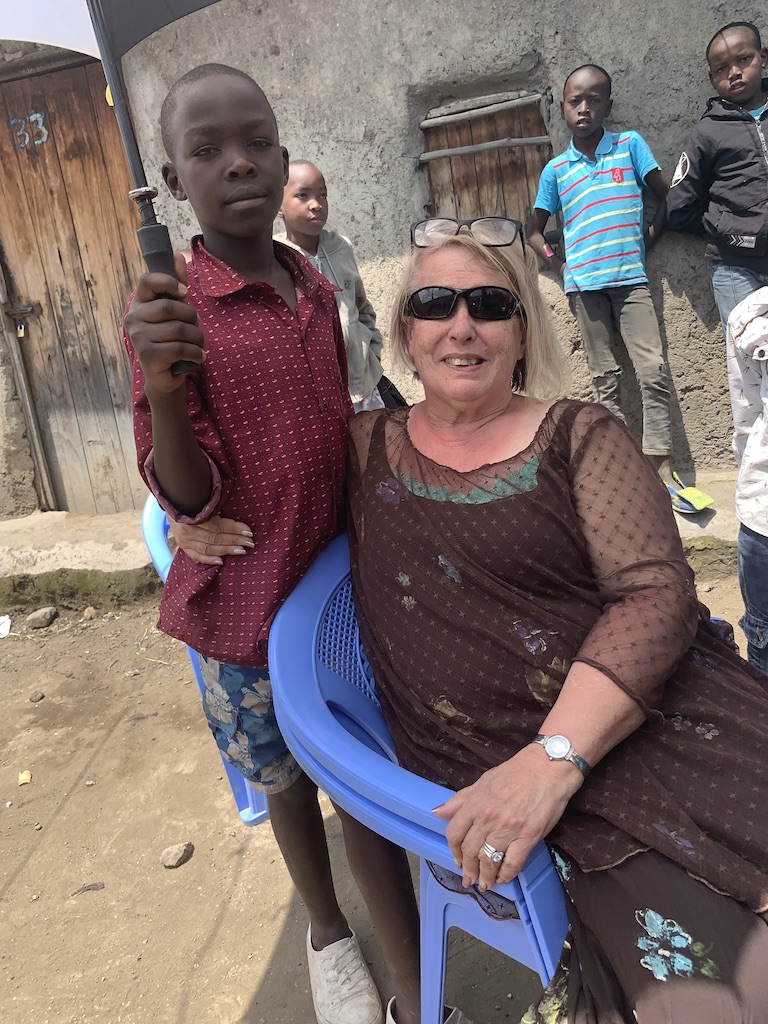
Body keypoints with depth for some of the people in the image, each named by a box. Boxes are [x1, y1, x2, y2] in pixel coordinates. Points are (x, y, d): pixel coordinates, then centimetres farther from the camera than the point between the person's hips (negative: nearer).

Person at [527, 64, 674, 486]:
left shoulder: (630, 145, 7)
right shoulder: (555, 170, 9)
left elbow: (667, 196, 9)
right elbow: (534, 230, 14)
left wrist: (647, 240, 0)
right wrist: (559, 266, 2)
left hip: (630, 277, -1)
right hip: (583, 284, 1)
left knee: (653, 370, -9)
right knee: (604, 377, 5)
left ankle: (661, 467, -4)